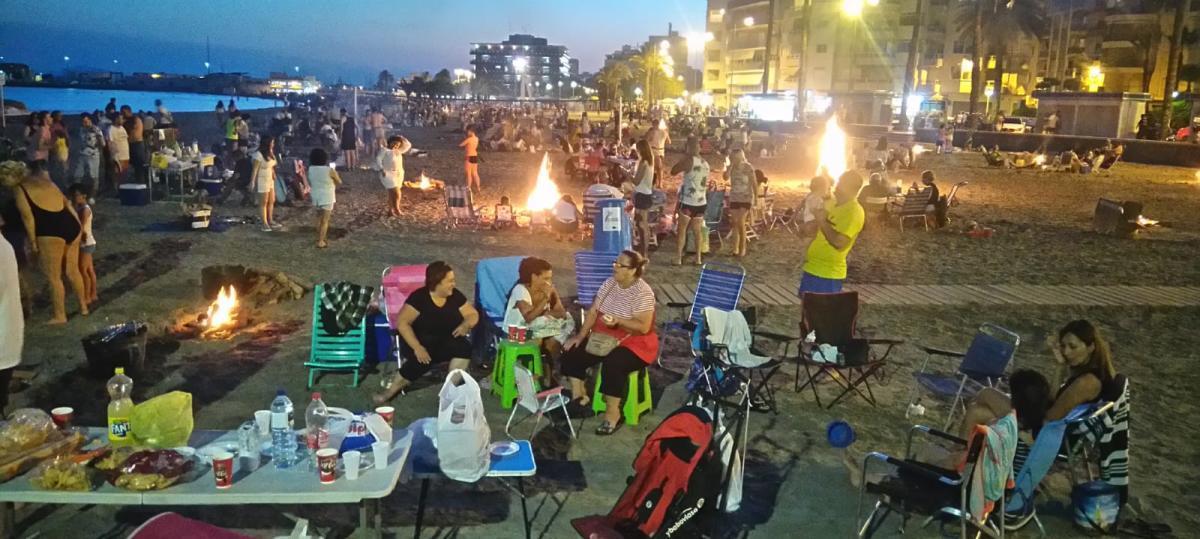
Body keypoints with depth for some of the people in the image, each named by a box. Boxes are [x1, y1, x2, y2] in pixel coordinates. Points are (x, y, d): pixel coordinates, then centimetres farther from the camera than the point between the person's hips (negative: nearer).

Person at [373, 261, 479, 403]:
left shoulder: (455, 296, -1)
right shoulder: (419, 297, -14)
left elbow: (473, 314, 5)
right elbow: (401, 322, -18)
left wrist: (466, 324, -21)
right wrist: (417, 347, -30)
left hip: (446, 342, 4)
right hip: (421, 341, -3)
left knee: (464, 347, -27)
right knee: (422, 359, -34)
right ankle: (392, 390, -13)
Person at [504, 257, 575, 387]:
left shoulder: (549, 289, -3)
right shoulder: (520, 290, -20)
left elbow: (562, 313, -9)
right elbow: (528, 318, -31)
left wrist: (546, 312, -26)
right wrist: (545, 299, -30)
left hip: (540, 328, 5)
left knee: (553, 342, -23)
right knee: (538, 341, -30)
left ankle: (548, 375, -6)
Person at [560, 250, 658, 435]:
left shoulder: (643, 293, -18)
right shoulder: (609, 283, 4)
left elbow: (644, 327, -23)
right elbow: (593, 312, 5)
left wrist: (617, 321, -33)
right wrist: (580, 336, -5)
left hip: (634, 344, -7)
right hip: (604, 338, 8)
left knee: (612, 364, -34)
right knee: (572, 353, -7)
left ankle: (613, 413, -17)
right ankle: (579, 396, 11)